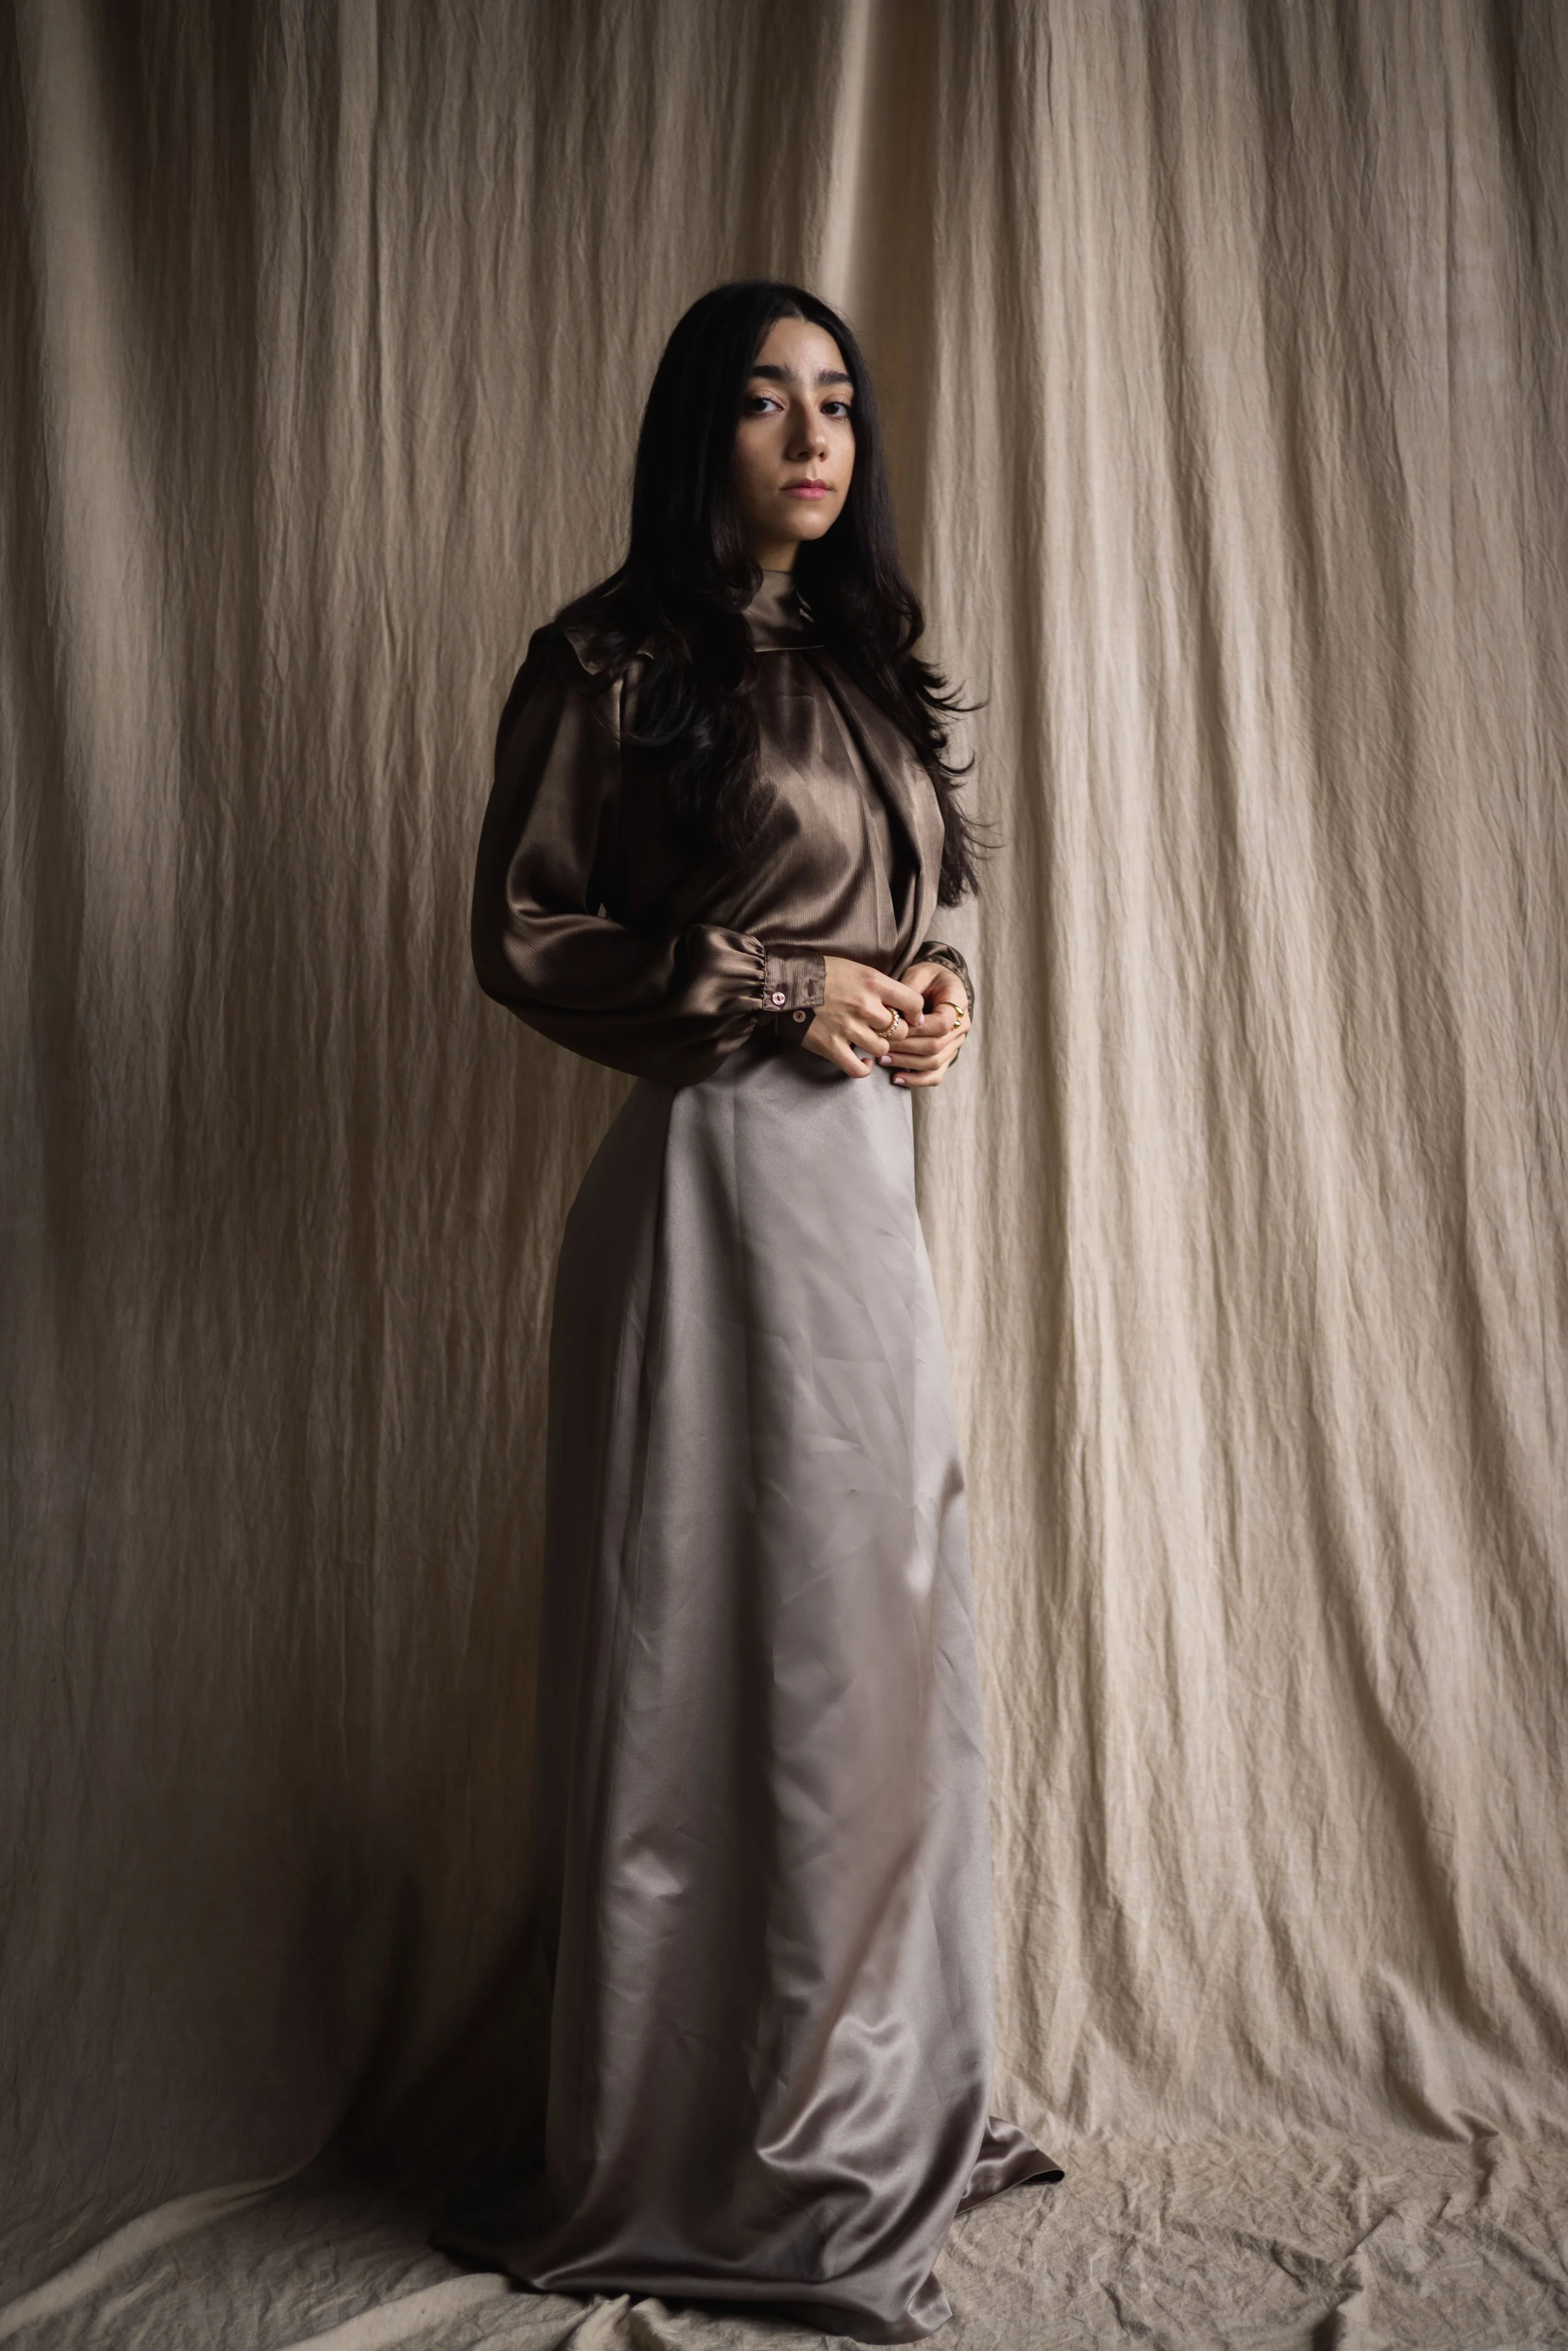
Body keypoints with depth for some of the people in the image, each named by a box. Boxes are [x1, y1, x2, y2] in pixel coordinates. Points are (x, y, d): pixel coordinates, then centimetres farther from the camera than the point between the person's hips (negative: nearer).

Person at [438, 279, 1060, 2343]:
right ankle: (708, 2162, 18)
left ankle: (876, 2104, 30)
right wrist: (777, 999, -13)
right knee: (732, 1642, -1)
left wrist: (930, 981, 3)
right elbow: (524, 932, -6)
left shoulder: (857, 658, 18)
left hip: (868, 1167, 8)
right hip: (722, 1177, -8)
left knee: (879, 1622, 12)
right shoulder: (614, 663, -3)